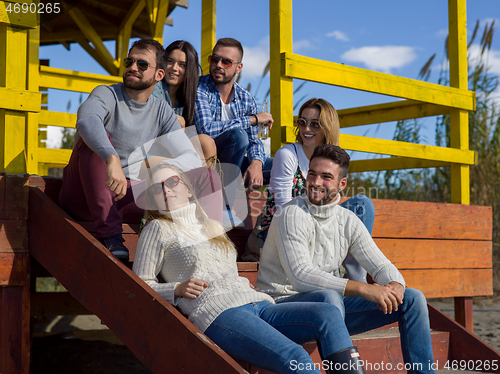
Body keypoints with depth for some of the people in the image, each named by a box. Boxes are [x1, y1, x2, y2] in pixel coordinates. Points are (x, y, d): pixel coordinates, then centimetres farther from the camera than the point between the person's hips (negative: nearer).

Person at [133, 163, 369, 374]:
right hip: (217, 312, -7)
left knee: (329, 314, -19)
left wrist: (243, 283, 16)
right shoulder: (158, 229, 14)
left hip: (257, 304, 7)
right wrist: (177, 289, -5)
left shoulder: (212, 227, 31)